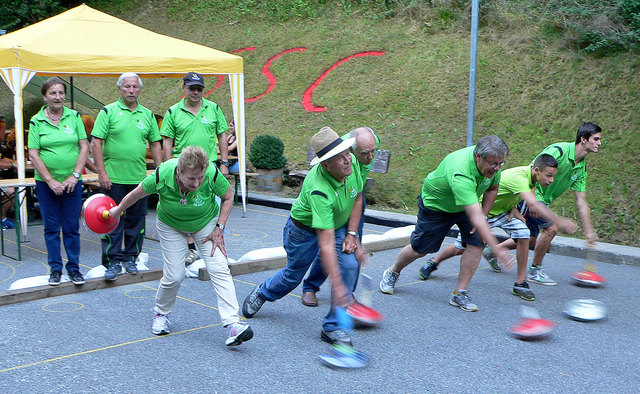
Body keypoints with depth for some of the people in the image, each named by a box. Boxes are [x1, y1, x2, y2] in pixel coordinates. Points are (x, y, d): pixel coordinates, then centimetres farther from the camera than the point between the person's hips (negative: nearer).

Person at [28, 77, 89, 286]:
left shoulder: (74, 117, 4)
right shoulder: (36, 121, 0)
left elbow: (84, 147, 2)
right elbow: (33, 154, -4)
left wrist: (74, 176, -8)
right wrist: (51, 181, -10)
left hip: (72, 182, 1)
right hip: (46, 183, 0)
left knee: (71, 227, 4)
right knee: (51, 227, 6)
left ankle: (74, 267, 15)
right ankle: (55, 268, 17)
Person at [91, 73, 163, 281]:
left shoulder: (147, 115, 10)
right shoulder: (108, 112, -2)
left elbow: (155, 144, 15)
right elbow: (96, 143, -5)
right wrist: (102, 173, -11)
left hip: (139, 177, 4)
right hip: (113, 178, -4)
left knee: (136, 220, 9)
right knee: (113, 220, 0)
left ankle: (130, 258, 22)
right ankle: (112, 261, 8)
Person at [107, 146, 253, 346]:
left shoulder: (213, 175, -33)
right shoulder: (161, 176, -34)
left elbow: (228, 197, -11)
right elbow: (136, 194, -12)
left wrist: (219, 228, -16)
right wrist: (118, 210, 5)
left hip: (206, 222, 0)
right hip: (171, 225, 0)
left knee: (219, 269, -16)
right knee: (174, 276, -5)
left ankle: (232, 323, -17)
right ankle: (161, 314, 25)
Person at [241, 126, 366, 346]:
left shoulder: (351, 163, -23)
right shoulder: (319, 190, -43)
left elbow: (357, 198, -1)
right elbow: (325, 243, -45)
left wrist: (351, 234, -8)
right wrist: (337, 285, -46)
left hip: (339, 225, 5)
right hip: (304, 229, -5)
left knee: (348, 265, -16)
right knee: (294, 275, 14)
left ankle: (332, 327, -2)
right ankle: (262, 293, 50)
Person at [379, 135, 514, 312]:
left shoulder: (492, 166, -21)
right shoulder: (460, 175, -46)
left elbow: (492, 188, 3)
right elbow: (475, 218, -50)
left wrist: (483, 216, -8)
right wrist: (497, 249, -53)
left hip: (468, 203, 6)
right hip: (435, 204, -6)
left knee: (476, 243, -11)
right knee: (419, 249, 4)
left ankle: (459, 293, 1)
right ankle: (392, 273, 35)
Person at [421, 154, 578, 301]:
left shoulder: (531, 175, -11)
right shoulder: (518, 177, -38)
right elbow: (534, 204, -51)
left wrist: (513, 207, -9)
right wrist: (559, 222, -57)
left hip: (503, 211, 6)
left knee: (523, 234, -18)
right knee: (460, 249, 3)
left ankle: (520, 284, -9)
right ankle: (434, 262, 34)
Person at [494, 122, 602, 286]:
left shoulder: (582, 167, 6)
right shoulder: (558, 150, -20)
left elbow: (581, 202, 8)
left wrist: (589, 231, 4)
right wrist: (532, 201, -34)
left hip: (541, 200, 10)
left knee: (531, 239, 16)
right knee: (551, 227, -19)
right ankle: (535, 271, -2)